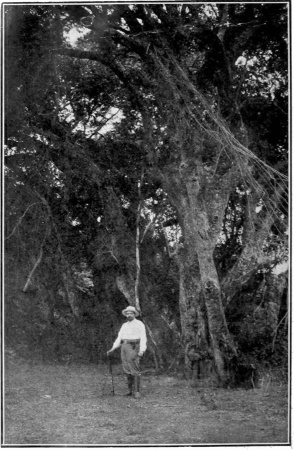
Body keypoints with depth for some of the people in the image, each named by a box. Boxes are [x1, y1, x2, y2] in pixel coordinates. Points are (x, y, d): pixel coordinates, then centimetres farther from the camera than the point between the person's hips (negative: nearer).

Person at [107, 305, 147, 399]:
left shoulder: (139, 324, -2)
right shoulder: (124, 325, 18)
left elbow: (143, 338, -9)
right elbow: (119, 338, 17)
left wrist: (142, 350, -22)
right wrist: (113, 348, 6)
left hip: (133, 348, -6)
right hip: (124, 348, 6)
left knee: (135, 370, -10)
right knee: (127, 370, 5)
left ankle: (136, 392, -8)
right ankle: (131, 390, 13)